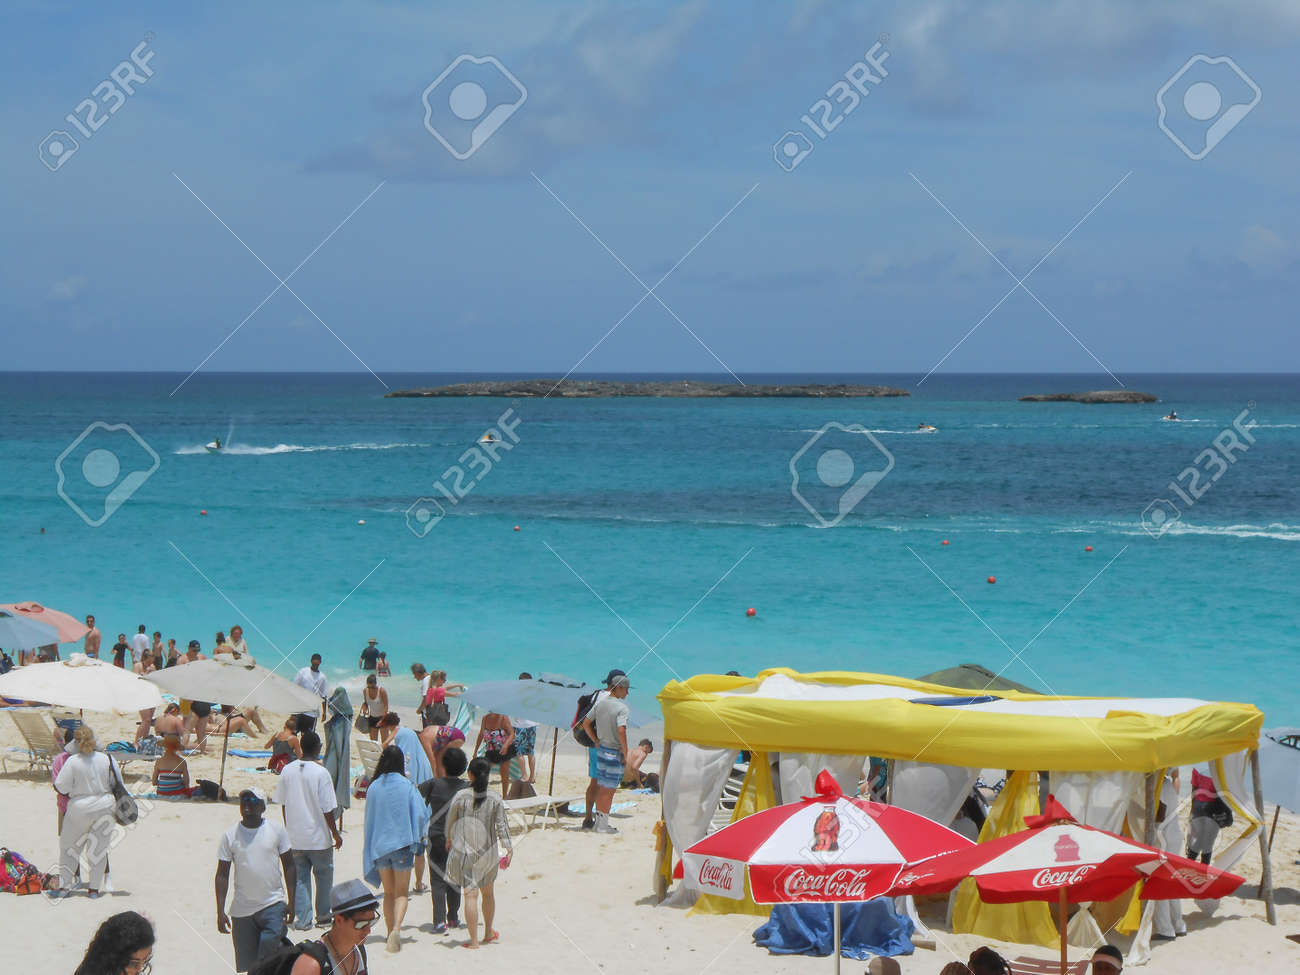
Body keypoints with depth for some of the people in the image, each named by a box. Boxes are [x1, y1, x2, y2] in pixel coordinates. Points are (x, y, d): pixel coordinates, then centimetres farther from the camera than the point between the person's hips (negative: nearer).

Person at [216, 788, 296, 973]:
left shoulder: (276, 830, 2)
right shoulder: (230, 835, 2)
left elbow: (288, 865, 8)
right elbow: (222, 874, 4)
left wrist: (291, 901, 1)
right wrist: (220, 911, -1)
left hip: (273, 904, -1)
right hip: (242, 909, 1)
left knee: (270, 942, -24)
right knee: (246, 963, 4)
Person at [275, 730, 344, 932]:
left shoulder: (287, 771, -2)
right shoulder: (321, 773, -16)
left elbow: (282, 803, 7)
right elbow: (327, 809, -14)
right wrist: (336, 834, -2)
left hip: (295, 838, 4)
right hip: (319, 838, -4)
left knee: (300, 877, 11)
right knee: (324, 874, 14)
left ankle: (303, 919, 8)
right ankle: (323, 915, 22)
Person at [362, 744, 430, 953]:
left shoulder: (374, 787, 0)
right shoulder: (406, 786, -8)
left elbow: (369, 819, 7)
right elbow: (421, 814, -8)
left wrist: (369, 847, 18)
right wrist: (418, 836, 12)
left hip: (379, 844, 2)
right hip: (402, 843, -2)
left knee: (389, 892, 17)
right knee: (401, 892, 2)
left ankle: (391, 931, 16)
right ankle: (396, 928, -20)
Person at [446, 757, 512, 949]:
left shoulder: (460, 796, -7)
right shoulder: (495, 800, -3)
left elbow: (450, 821, 3)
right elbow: (501, 825, -5)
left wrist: (449, 840, 20)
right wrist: (509, 848, 0)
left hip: (464, 851, -2)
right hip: (487, 852, 2)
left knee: (471, 894, -5)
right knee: (488, 892, 21)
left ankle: (474, 940, -11)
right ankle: (488, 933, 36)